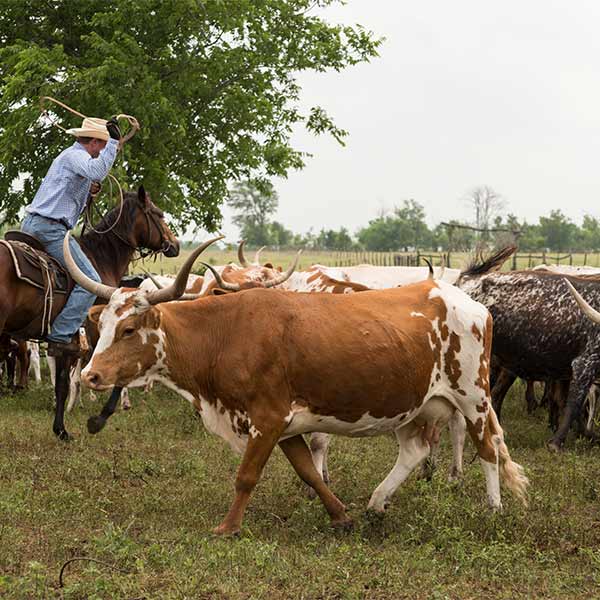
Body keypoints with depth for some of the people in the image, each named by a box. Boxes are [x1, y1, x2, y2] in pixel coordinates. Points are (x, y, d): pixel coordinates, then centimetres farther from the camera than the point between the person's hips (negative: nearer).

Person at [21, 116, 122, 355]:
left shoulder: (69, 155, 23)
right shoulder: (75, 156, -7)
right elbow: (97, 171, -30)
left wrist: (87, 189, 28)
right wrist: (114, 142, -28)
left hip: (30, 225, 11)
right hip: (50, 228, -11)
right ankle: (60, 337, -15)